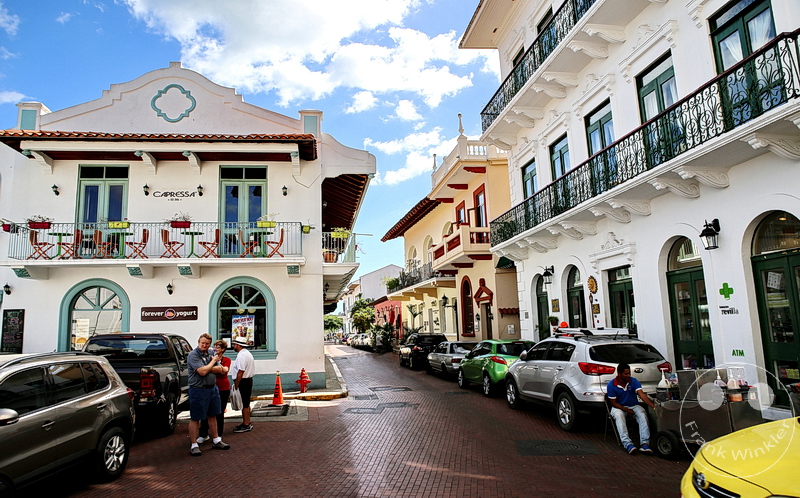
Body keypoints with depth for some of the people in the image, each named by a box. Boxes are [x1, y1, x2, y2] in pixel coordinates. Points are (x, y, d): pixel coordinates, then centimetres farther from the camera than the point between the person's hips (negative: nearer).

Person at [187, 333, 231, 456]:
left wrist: (207, 368, -12)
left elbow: (220, 369, 4)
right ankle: (194, 445, 10)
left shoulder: (209, 355, 10)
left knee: (212, 416, 16)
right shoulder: (193, 355, -12)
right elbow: (202, 371, -23)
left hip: (213, 388, 7)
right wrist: (213, 361, -10)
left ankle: (216, 440, 26)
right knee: (195, 418, 2)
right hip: (198, 390, -7)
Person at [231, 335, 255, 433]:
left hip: (243, 381, -11)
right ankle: (246, 423, 27)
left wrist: (236, 385, -19)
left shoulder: (241, 355, -18)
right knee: (246, 403, 18)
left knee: (244, 404, -3)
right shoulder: (248, 353, 15)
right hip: (248, 380, 11)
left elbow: (240, 372, -23)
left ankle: (246, 425, 4)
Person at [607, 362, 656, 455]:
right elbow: (614, 402, -8)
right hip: (619, 407, -2)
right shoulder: (611, 385, -13)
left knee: (643, 414, -30)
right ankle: (628, 444, -44)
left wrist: (654, 406, -37)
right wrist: (627, 410, -19)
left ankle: (644, 443, -36)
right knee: (618, 415, -35)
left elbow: (642, 395, -22)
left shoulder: (633, 381, -10)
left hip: (634, 405, 2)